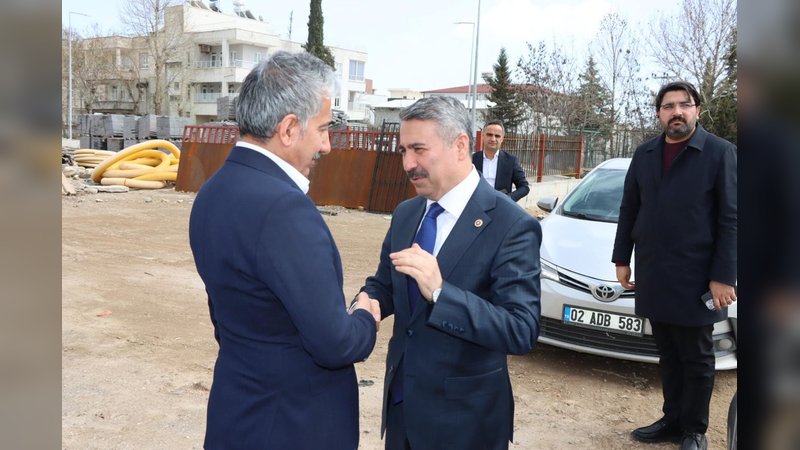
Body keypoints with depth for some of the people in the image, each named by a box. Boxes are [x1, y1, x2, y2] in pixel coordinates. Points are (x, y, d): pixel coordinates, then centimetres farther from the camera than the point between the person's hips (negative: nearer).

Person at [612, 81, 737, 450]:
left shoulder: (720, 152, -6)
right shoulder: (644, 155, 9)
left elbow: (730, 219, -8)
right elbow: (629, 211, 14)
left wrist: (723, 276, -13)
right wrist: (622, 259, 9)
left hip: (695, 278, -4)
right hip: (653, 276, 4)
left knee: (696, 359, 8)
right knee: (668, 356, 15)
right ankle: (672, 420, 29)